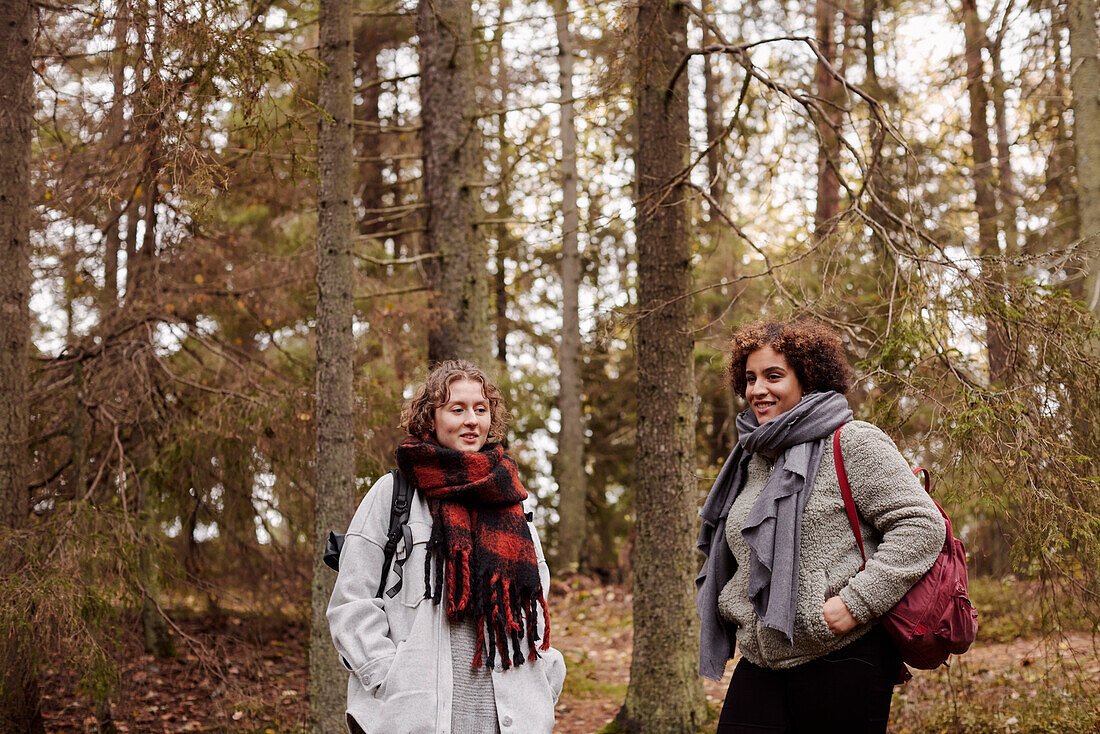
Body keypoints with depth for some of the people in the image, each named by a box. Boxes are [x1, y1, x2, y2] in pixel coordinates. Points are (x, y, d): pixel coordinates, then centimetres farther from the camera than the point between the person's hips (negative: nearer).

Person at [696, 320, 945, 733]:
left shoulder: (854, 444, -7)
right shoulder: (752, 461, 16)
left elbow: (922, 526, -14)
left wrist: (856, 602, -19)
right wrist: (735, 613, 14)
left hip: (844, 662, -6)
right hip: (761, 665, 7)